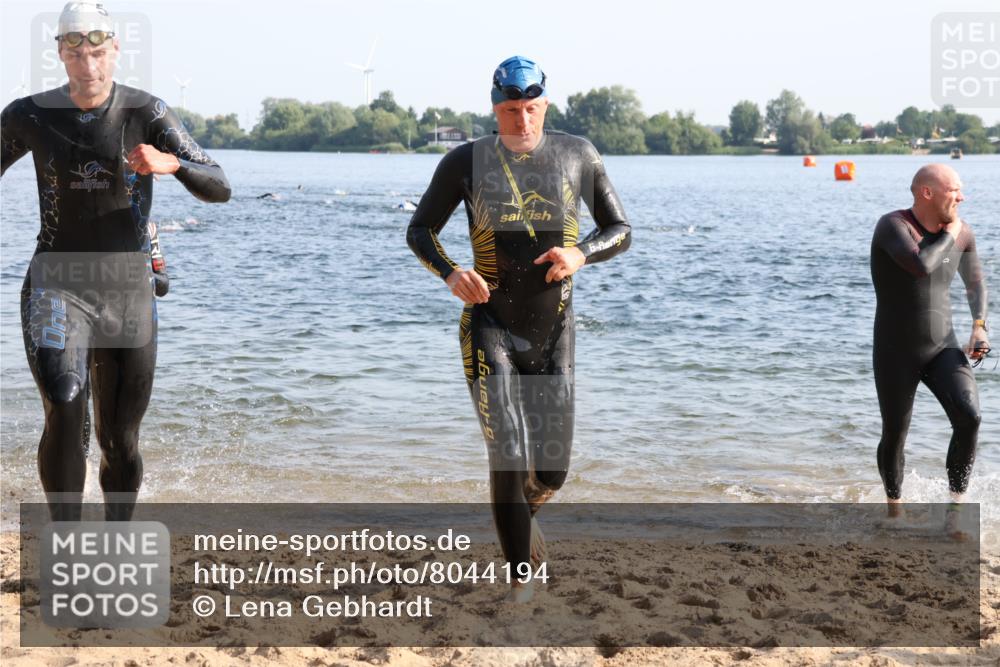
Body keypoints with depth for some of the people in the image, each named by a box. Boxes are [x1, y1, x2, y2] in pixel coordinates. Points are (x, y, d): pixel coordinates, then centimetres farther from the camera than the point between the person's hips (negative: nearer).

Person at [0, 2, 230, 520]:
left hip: (129, 292, 1)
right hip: (57, 287, -1)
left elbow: (219, 189, -11)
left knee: (120, 440, 8)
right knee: (65, 416, -23)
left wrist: (170, 163, -31)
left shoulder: (146, 114, -5)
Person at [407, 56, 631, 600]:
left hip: (553, 333, 3)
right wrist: (450, 273, -14)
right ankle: (519, 580, -1)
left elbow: (620, 231, 8)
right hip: (489, 328, -2)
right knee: (508, 457, -14)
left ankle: (519, 515, 43)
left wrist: (580, 253, -14)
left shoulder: (577, 155, 2)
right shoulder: (466, 162, -3)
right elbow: (419, 232, 7)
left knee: (551, 470, 7)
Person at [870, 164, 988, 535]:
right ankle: (894, 506, 33)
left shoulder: (962, 233, 1)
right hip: (896, 353, -3)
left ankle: (956, 508, -9)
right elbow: (921, 265, -35)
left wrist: (979, 326, 4)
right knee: (895, 436, 6)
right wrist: (948, 235, -18)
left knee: (969, 417, -19)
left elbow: (975, 281, 19)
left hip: (943, 348, 3)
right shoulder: (892, 226, -16)